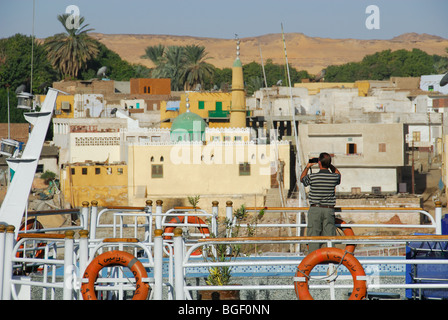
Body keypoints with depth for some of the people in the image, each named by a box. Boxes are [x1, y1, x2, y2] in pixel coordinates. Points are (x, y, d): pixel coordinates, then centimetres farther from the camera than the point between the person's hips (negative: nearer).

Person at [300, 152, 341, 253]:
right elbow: (338, 174, 24)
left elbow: (302, 179, 15)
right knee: (330, 237, 5)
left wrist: (307, 166, 24)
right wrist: (329, 165, 23)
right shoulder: (334, 177, -3)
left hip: (315, 209, -2)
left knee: (313, 237, 2)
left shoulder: (312, 177, -9)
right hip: (329, 210, 2)